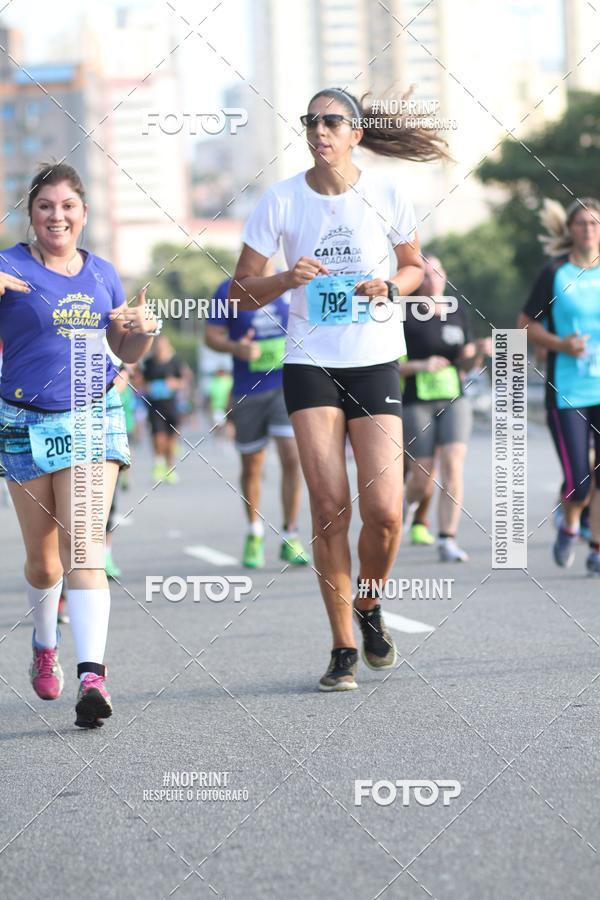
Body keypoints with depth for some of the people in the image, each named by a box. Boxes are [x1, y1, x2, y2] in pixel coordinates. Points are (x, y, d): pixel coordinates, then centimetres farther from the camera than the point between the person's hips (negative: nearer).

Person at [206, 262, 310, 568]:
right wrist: (236, 347, -18)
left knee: (291, 458, -14)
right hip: (248, 391, 0)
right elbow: (211, 335, 1)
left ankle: (290, 538, -4)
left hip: (288, 385, 0)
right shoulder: (230, 289, 0)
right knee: (251, 467, 9)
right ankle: (255, 534, 31)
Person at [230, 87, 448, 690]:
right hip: (310, 363, 0)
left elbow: (415, 267, 15)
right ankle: (342, 650, 2)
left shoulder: (386, 192, 0)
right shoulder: (281, 200, -2)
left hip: (376, 362, 0)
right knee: (329, 506, -8)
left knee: (384, 510, -9)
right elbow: (241, 292, 2)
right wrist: (289, 278, -17)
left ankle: (369, 607, 21)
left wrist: (390, 286, -8)